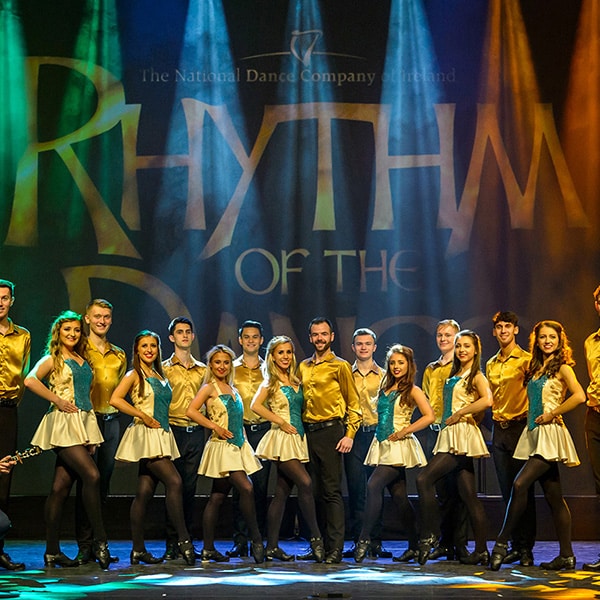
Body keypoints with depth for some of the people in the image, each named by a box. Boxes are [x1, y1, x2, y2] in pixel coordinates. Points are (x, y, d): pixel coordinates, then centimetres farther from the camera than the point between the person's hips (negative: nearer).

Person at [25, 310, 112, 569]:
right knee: (91, 475, -19)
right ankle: (99, 540, -14)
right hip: (63, 422, -6)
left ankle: (52, 550, 5)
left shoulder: (82, 360, 18)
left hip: (84, 423, 6)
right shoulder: (52, 359, -1)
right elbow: (31, 380, -18)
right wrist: (58, 401, -14)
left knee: (61, 487, 5)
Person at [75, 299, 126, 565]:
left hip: (111, 420, 5)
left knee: (104, 481, 6)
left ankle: (99, 542, 11)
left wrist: (112, 409, 11)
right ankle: (84, 545, -6)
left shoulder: (119, 355, 16)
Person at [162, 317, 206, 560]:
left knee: (190, 487, 5)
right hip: (174, 431, -3)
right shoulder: (164, 368, 3)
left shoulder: (202, 369, 14)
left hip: (196, 431, 3)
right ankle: (172, 543, -1)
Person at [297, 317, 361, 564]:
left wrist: (349, 434, -9)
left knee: (331, 491, -8)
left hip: (330, 431, -6)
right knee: (314, 491, 7)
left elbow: (353, 403, 0)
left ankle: (335, 548, -8)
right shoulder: (303, 367, 16)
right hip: (308, 432, 6)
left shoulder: (340, 366, 0)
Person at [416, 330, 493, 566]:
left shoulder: (476, 376, -5)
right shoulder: (454, 376, 19)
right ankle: (481, 551, 6)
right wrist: (448, 418, 11)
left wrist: (458, 414, -17)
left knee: (424, 479, -17)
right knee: (469, 495, 5)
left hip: (463, 435, -8)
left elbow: (487, 400, -23)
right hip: (449, 436, 8)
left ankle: (427, 536, -13)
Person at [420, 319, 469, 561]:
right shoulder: (430, 369, 20)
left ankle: (459, 544, -3)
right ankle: (444, 542, 11)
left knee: (456, 488, -7)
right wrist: (429, 418, 12)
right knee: (441, 489, 6)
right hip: (433, 430, 5)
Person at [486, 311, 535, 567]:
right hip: (499, 429, 6)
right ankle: (516, 545, 11)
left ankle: (526, 548, -2)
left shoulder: (526, 359, -3)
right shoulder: (491, 365, 16)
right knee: (507, 490, 6)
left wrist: (530, 423, -15)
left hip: (520, 427, -6)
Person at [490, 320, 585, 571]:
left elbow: (579, 396, -20)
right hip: (535, 434, 8)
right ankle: (566, 555, 9)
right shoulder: (536, 368, 17)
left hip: (550, 433, -8)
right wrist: (534, 416, 9)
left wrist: (552, 414, -15)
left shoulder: (562, 367, -5)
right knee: (553, 496, 7)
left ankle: (501, 543, -15)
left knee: (520, 484, -19)